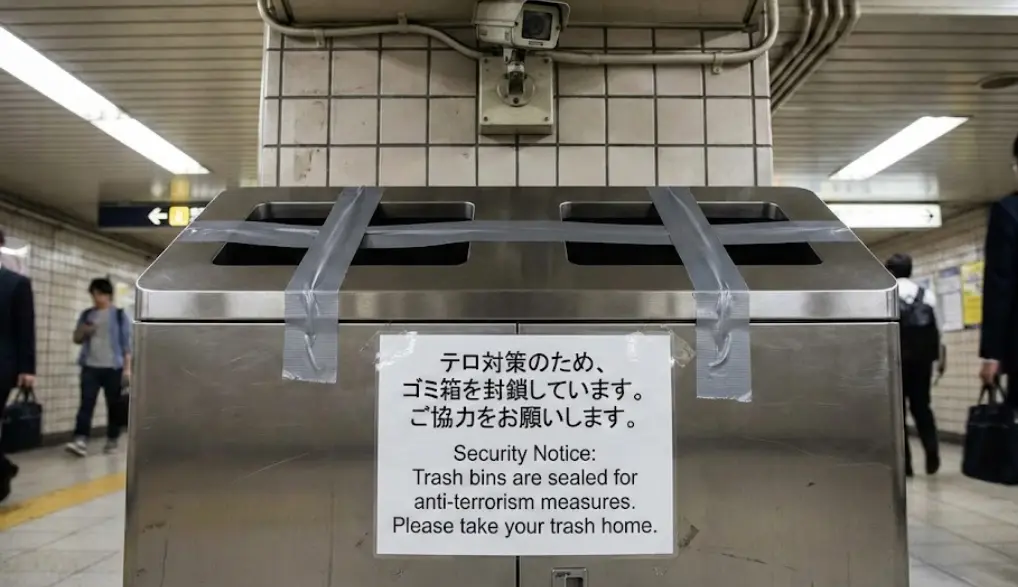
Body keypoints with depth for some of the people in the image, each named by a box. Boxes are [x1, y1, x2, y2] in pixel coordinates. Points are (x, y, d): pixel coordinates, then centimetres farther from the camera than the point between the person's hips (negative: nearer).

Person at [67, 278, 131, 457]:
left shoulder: (120, 315, 3)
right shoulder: (87, 314, 12)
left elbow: (126, 343, 1)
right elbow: (77, 339, 18)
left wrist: (127, 368, -5)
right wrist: (83, 331, -6)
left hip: (113, 368, -2)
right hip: (90, 367, 2)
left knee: (113, 405, 3)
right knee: (86, 402, -10)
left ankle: (112, 440, 12)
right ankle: (81, 440, -17)